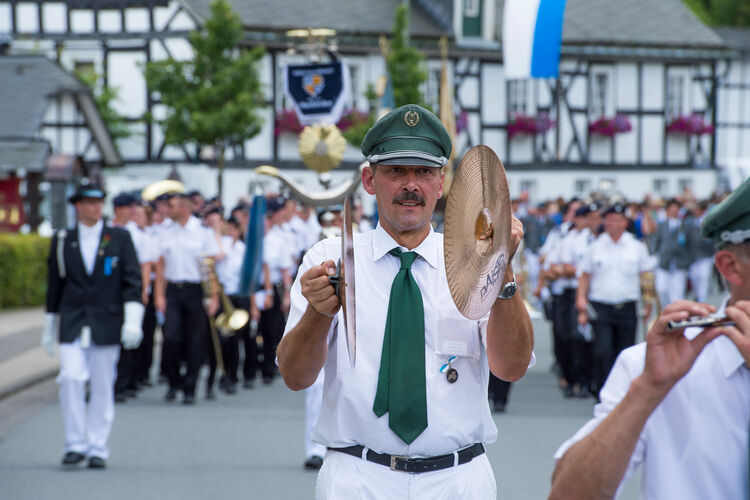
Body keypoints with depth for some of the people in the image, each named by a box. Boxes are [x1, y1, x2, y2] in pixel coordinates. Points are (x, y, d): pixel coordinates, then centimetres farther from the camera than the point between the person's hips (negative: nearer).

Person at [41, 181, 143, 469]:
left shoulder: (120, 238, 5)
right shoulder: (62, 241, 8)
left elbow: (132, 280, 1)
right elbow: (55, 285, 14)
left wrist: (132, 320, -10)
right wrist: (49, 327, 15)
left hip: (107, 324, 0)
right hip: (72, 324, 0)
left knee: (102, 387, 2)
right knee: (71, 378, -14)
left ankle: (97, 449, 11)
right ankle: (75, 444, -4)